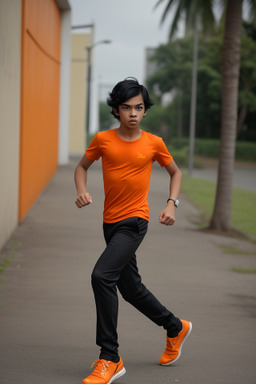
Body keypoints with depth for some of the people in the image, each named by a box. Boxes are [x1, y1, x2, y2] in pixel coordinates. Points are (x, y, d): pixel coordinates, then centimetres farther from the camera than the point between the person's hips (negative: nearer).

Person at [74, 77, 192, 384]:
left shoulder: (153, 143, -4)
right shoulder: (103, 140, -1)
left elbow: (175, 172, 13)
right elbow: (82, 166, 14)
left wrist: (171, 204, -1)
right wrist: (81, 191, -6)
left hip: (134, 221, -5)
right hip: (110, 221, 5)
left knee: (102, 276, -23)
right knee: (130, 288, 15)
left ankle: (109, 359, -18)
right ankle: (176, 328, 41)